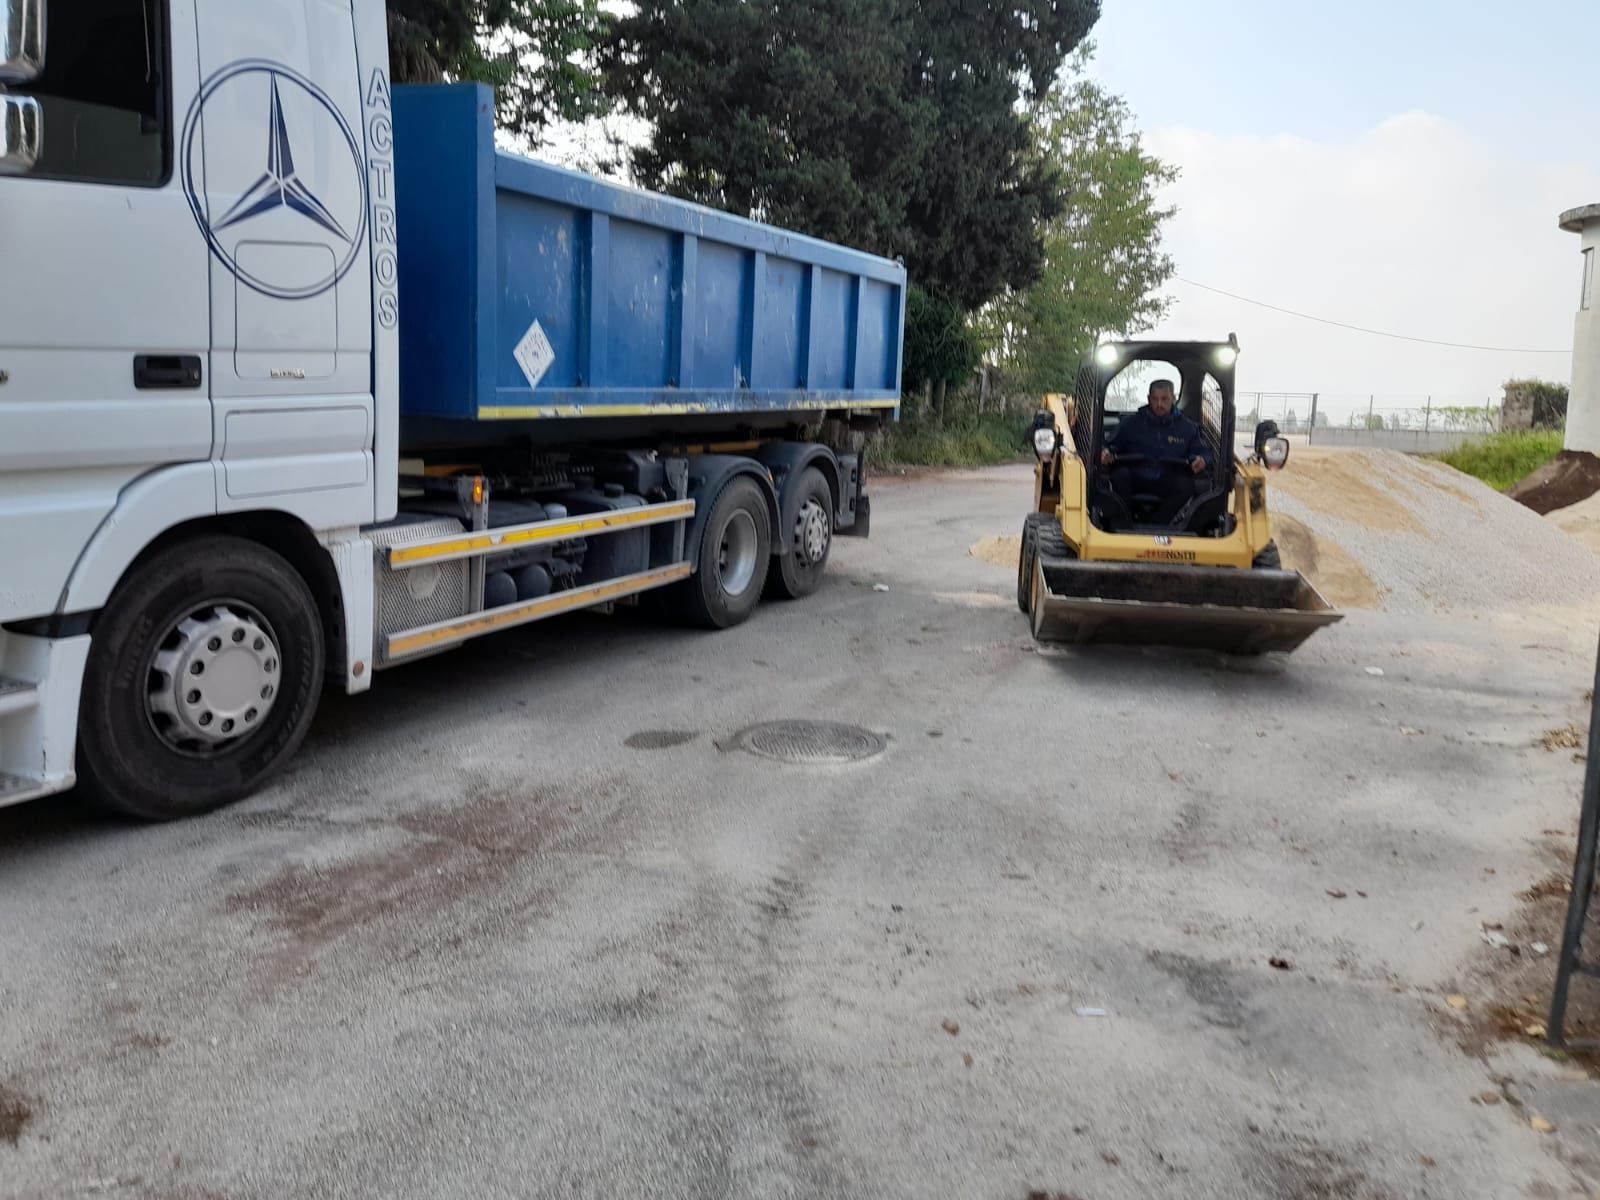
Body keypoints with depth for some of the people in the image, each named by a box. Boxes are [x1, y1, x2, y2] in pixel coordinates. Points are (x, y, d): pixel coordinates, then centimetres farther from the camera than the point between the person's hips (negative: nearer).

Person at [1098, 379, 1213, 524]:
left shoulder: (1188, 428, 12)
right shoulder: (1131, 424, 12)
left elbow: (1206, 453, 12)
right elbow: (1113, 446, 13)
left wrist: (1202, 461, -13)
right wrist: (1107, 452, -12)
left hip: (1167, 485, 0)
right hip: (1135, 481, 0)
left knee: (1187, 485, -31)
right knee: (1120, 474, -33)